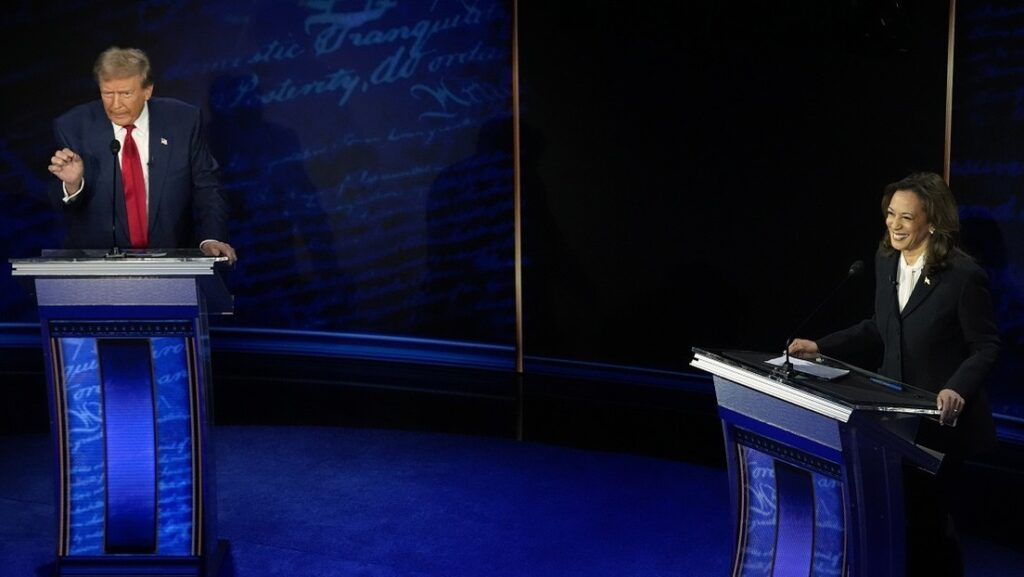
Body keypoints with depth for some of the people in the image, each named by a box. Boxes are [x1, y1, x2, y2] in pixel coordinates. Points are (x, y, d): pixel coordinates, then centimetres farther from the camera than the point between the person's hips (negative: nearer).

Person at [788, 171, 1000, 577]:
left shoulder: (964, 275, -20)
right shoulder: (886, 261, 1)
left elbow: (986, 347, -14)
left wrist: (957, 389, -32)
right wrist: (821, 347, 6)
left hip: (941, 419, -6)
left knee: (927, 516, 6)